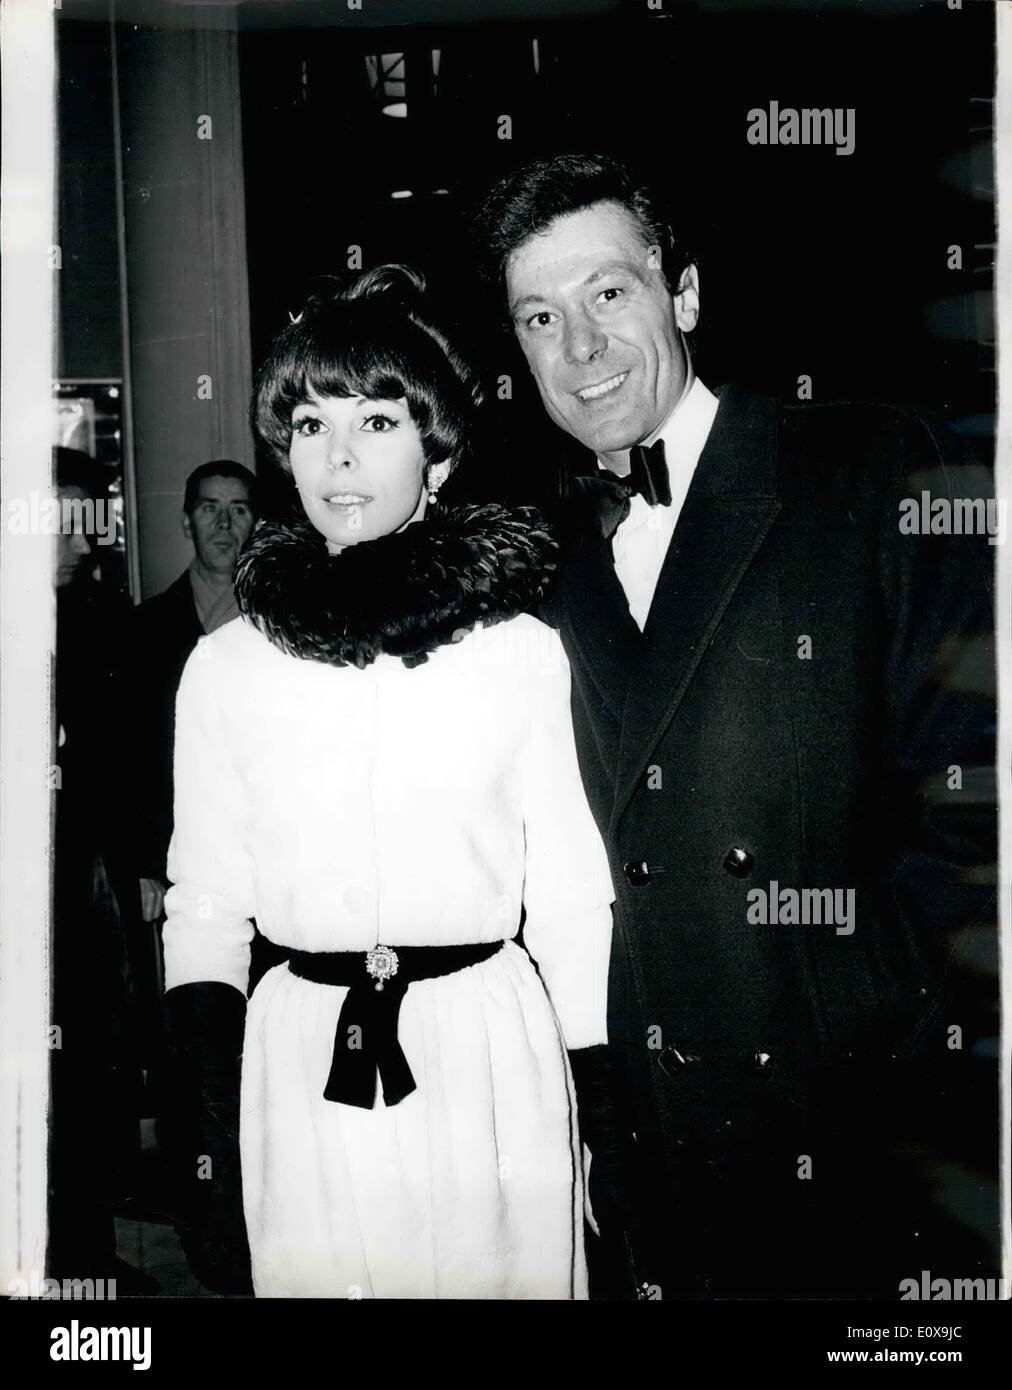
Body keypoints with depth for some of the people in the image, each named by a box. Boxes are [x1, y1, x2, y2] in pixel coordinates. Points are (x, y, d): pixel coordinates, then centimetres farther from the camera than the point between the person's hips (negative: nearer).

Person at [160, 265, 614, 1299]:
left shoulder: (522, 652, -1)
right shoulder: (224, 669, 3)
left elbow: (569, 891, 2)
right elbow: (204, 897, 7)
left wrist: (600, 1093, 3)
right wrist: (214, 1089, 0)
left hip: (489, 1053, -1)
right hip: (303, 1058, 1)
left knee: (507, 1278, 11)